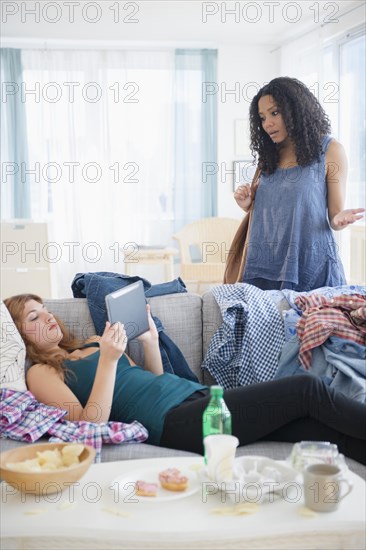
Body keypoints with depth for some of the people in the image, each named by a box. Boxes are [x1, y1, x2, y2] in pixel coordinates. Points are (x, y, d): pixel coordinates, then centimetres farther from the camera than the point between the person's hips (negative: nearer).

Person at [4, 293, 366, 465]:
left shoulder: (88, 346, 26)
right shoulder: (41, 372, 5)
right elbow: (90, 423, -11)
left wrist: (150, 340, 11)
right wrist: (108, 360, -18)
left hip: (194, 394, 8)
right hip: (172, 421, -8)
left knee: (319, 425, -11)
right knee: (308, 390, -15)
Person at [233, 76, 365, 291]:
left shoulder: (330, 150, 1)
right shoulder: (268, 156, 13)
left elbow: (334, 217, 1)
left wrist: (340, 219, -20)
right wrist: (248, 205, 1)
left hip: (311, 267, -4)